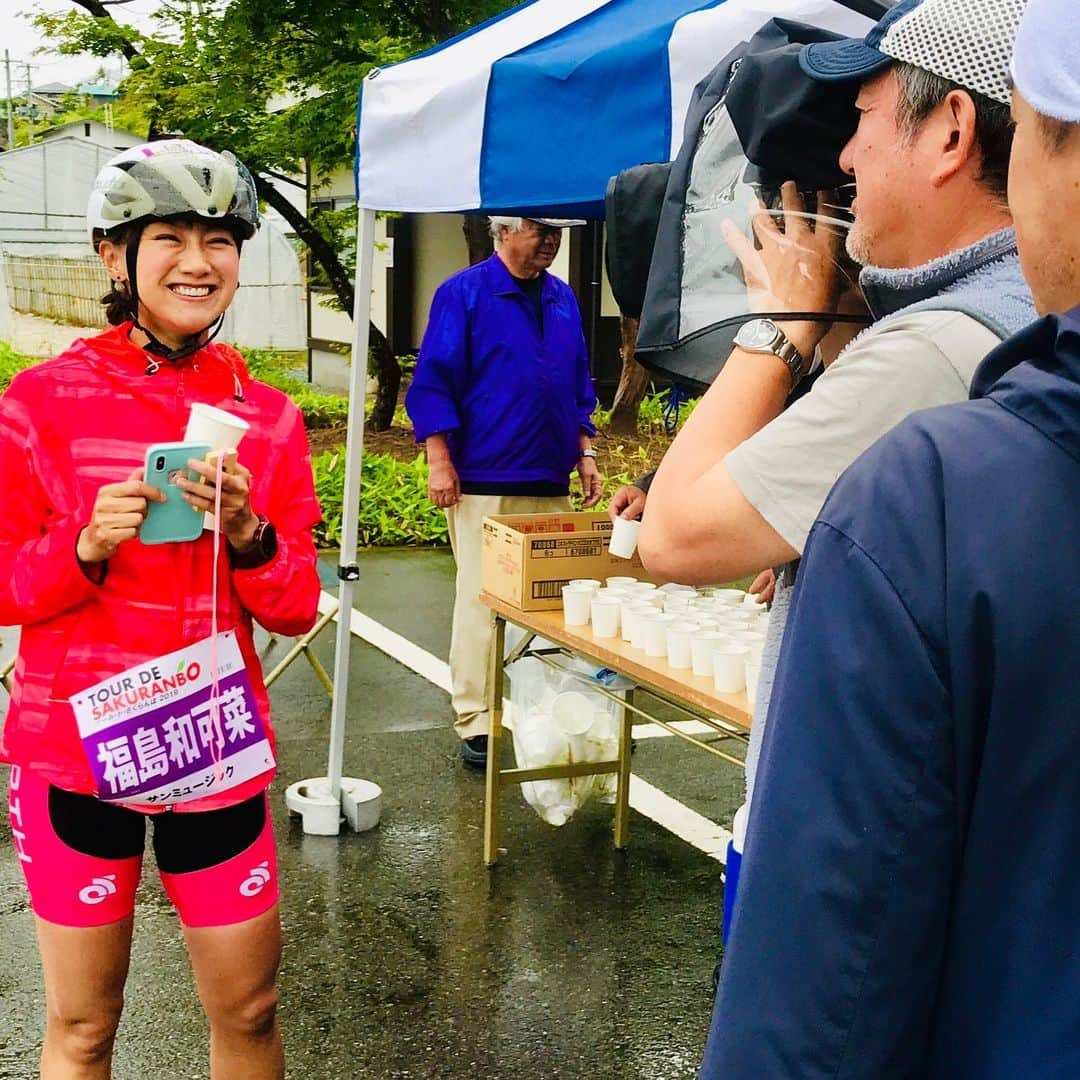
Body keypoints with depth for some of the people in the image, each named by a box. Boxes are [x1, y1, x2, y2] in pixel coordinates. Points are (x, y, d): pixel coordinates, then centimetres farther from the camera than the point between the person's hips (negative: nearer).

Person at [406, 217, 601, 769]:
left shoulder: (563, 298, 14)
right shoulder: (464, 293, -4)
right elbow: (432, 382, -7)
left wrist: (585, 452, 14)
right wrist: (439, 461, -13)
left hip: (551, 481, 6)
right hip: (483, 480, -6)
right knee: (480, 599, -2)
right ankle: (474, 723, 7)